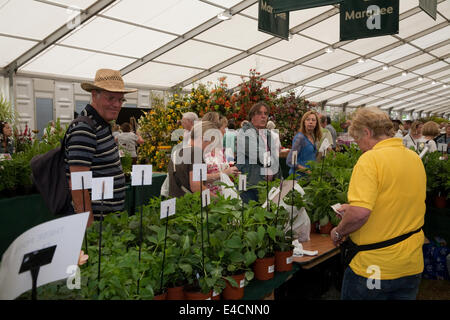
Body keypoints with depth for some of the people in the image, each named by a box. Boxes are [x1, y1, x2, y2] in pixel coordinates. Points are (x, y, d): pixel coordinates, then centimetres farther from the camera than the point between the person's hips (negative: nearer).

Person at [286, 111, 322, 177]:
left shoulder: (313, 137, 9)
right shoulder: (300, 137, -14)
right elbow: (289, 161, -19)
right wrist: (307, 171, -21)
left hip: (311, 175, 7)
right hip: (299, 175, -7)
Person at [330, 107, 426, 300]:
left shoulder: (370, 159, -19)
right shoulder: (415, 158, 6)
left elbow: (359, 213, -29)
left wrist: (338, 232, -10)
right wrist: (352, 208, 19)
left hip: (374, 266, -7)